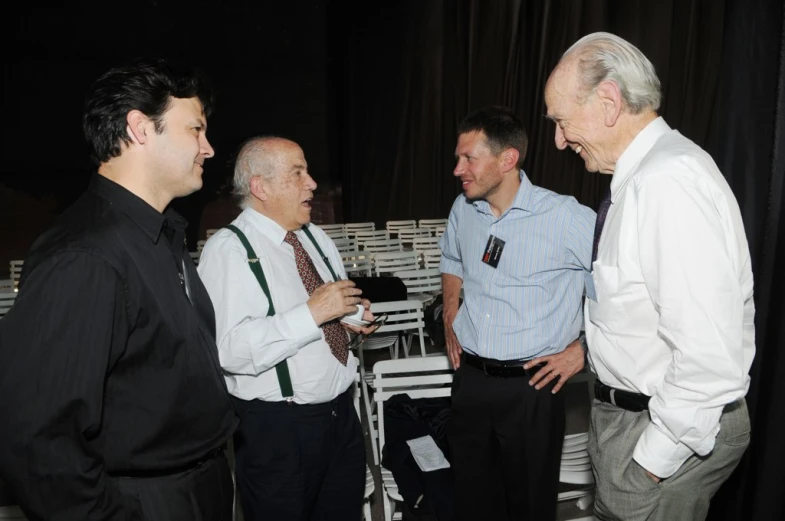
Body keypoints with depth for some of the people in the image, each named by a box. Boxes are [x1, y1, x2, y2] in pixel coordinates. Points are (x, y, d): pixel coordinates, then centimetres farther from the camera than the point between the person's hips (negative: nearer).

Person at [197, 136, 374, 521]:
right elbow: (230, 350, -27)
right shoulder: (228, 249, -15)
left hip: (341, 413, 7)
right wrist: (312, 312, -27)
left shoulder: (315, 237, 9)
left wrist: (353, 316, -1)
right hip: (277, 429, -7)